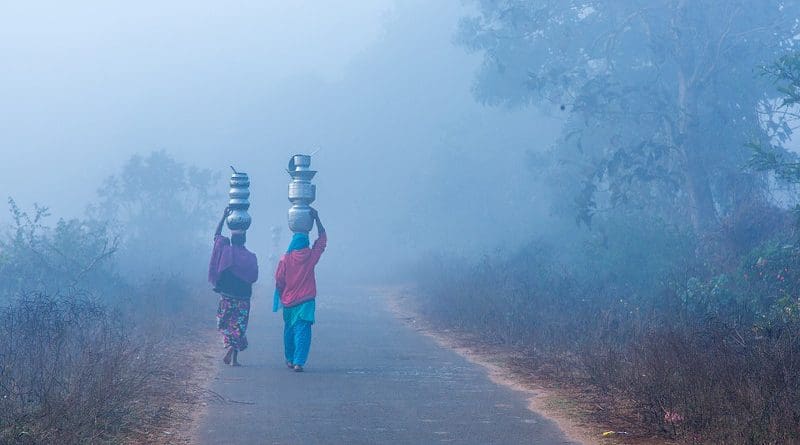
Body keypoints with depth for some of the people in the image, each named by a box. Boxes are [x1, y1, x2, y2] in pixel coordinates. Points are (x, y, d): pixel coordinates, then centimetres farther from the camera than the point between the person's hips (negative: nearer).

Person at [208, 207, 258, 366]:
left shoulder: (225, 251, -5)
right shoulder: (251, 257, -4)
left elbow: (216, 235, 9)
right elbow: (254, 277, -1)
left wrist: (224, 217, 12)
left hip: (226, 296, -1)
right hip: (243, 298, 1)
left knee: (224, 323, 14)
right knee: (239, 326, 6)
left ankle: (230, 346, -8)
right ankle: (235, 358, 1)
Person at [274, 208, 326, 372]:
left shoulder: (285, 259, -6)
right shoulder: (311, 256, -4)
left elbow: (279, 281, -3)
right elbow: (322, 238, 8)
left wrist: (281, 297, 13)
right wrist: (316, 218, 12)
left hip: (289, 302, 1)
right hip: (306, 301, -1)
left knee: (289, 331, 18)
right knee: (302, 332, -4)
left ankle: (290, 360, 28)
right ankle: (298, 362, -14)